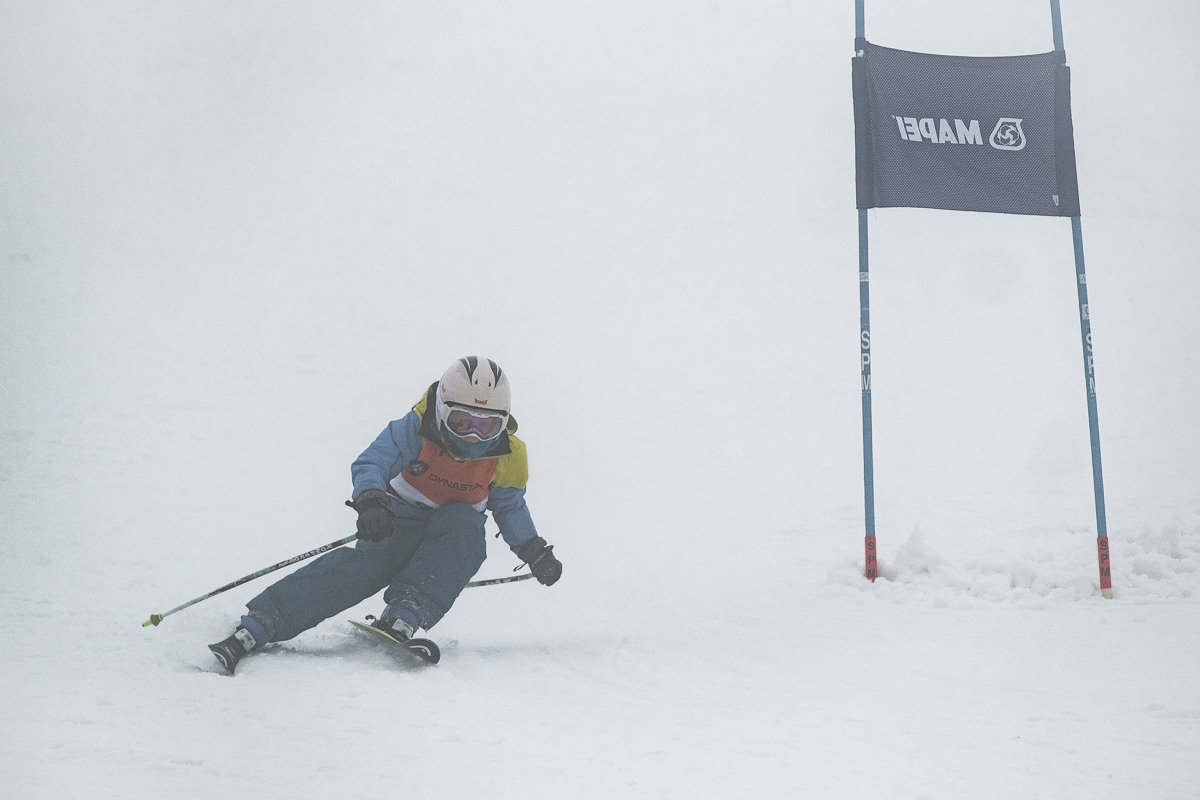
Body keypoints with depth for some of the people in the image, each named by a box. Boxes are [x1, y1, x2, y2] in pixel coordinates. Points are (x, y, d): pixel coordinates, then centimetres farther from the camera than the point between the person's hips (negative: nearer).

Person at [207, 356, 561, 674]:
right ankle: (255, 627, -41)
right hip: (402, 523, -3)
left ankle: (403, 617, -47)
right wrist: (370, 501, -43)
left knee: (463, 522, -34)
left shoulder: (507, 455, -9)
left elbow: (510, 507, 9)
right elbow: (370, 464, -23)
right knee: (365, 562, -32)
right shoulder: (416, 429, -18)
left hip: (456, 533, 3)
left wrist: (535, 551, 4)